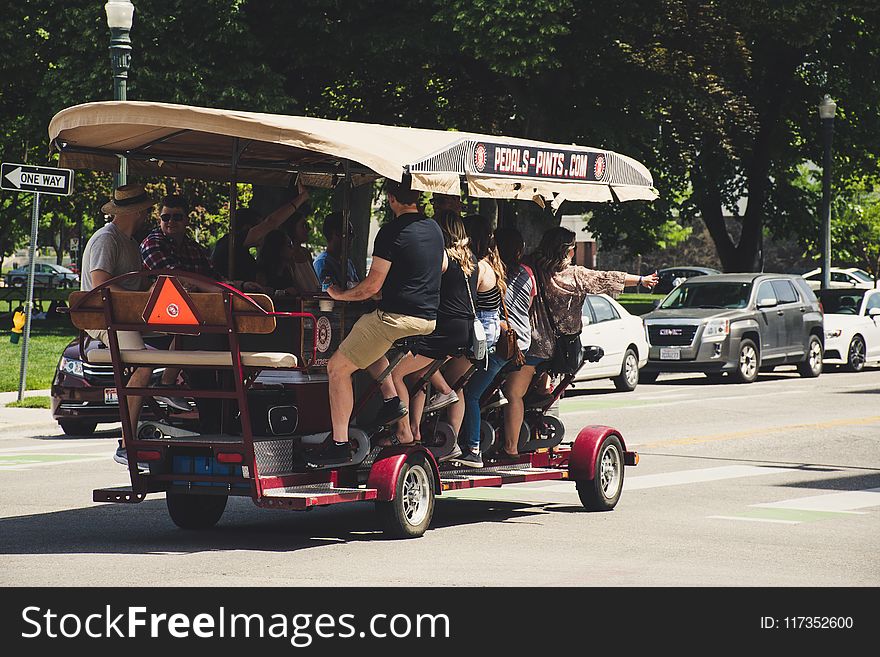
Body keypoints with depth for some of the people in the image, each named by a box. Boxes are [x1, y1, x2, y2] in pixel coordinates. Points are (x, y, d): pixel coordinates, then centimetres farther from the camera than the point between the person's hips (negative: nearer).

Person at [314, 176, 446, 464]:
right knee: (368, 340, 35)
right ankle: (391, 398, 16)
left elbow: (372, 286, -13)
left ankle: (339, 443, -5)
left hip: (396, 316, -8)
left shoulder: (392, 232, -13)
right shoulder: (434, 228, 10)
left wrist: (340, 294, 4)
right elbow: (443, 266, 30)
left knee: (338, 367, 2)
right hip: (429, 319, 8)